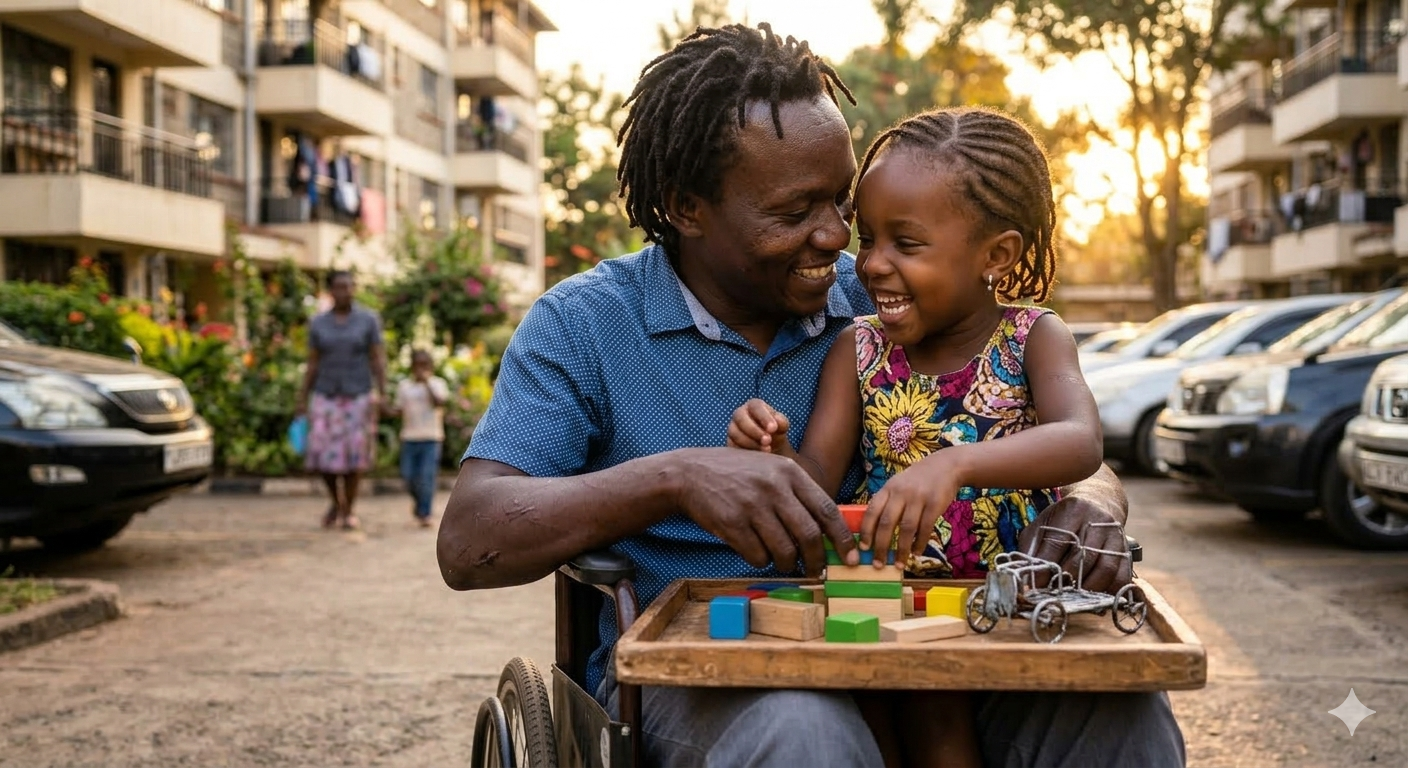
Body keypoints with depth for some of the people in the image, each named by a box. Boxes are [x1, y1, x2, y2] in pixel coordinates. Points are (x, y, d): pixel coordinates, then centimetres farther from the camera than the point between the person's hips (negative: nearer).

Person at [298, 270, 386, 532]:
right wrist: (302, 400, 2)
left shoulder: (369, 319, -3)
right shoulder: (318, 323, 3)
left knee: (354, 454, -3)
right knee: (323, 455, -5)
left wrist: (381, 395, -14)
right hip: (326, 397, 2)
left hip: (359, 397, -2)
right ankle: (337, 501, 19)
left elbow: (378, 359, -5)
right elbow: (312, 364, 5)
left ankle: (349, 511, 9)